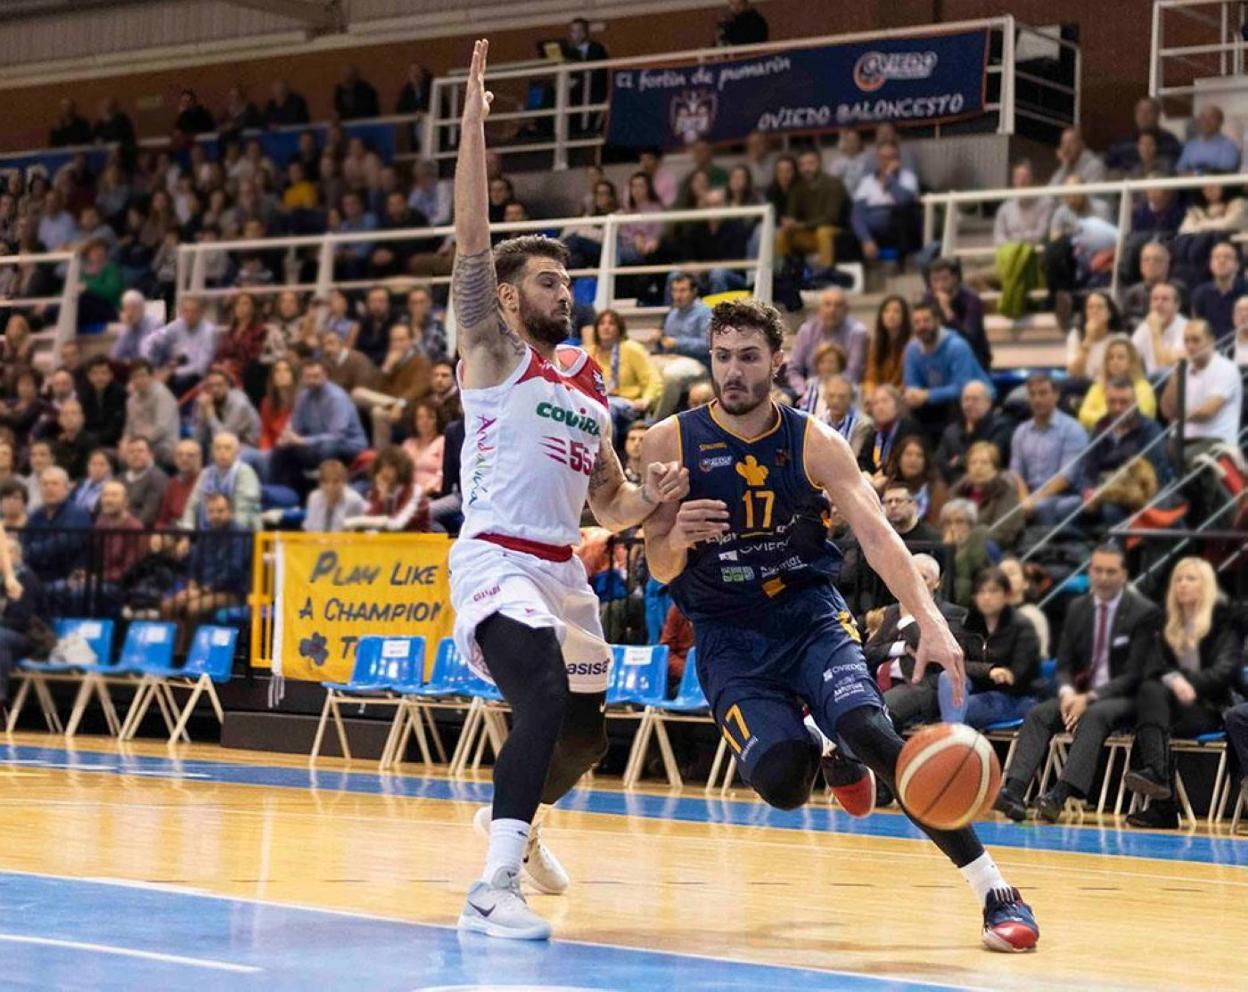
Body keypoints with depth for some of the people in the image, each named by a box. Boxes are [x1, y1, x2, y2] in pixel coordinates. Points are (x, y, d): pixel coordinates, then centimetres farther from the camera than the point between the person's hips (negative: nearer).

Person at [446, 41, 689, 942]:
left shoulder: (590, 385, 17)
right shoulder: (494, 353, -1)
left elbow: (610, 505, 22)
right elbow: (472, 244, -13)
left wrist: (651, 499, -1)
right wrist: (475, 124, -17)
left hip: (564, 571, 8)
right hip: (496, 560, -8)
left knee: (586, 733, 19)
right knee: (546, 701, -30)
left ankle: (517, 820, 50)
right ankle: (494, 889, -30)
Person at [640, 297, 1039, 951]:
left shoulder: (814, 443, -6)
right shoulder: (670, 443, -6)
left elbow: (876, 535, -16)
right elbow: (659, 570, -2)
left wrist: (930, 621, -31)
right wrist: (678, 538, -28)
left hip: (811, 615, 0)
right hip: (727, 634, 0)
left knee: (864, 726, -29)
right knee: (780, 781, -25)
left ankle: (995, 891, -25)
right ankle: (825, 752, 17)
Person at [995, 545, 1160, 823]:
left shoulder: (1144, 612, -5)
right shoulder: (1077, 609, 11)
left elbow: (1134, 674, -10)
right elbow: (1063, 664, 10)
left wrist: (1090, 697, -21)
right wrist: (1067, 693, -14)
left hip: (1125, 699, -5)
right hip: (1079, 694, 5)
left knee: (1094, 715, -36)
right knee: (1039, 714, -22)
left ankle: (1060, 795, -50)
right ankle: (1014, 792, -38)